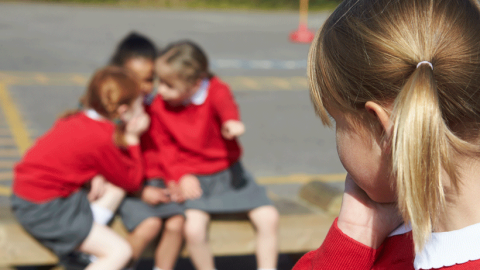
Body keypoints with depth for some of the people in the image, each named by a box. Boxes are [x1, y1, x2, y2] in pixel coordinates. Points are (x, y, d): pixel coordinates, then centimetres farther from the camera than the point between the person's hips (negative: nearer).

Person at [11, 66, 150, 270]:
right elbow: (133, 182, -7)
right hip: (45, 210, -9)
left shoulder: (78, 118, 1)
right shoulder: (102, 139, -21)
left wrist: (97, 177, 1)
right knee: (120, 251, -8)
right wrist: (133, 139, -2)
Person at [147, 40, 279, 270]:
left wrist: (231, 121, -63)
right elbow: (163, 146, 0)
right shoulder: (159, 107, -7)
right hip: (193, 179, 0)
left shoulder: (215, 90, -14)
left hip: (229, 173, 1)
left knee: (269, 217, -10)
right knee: (193, 228, -26)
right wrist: (181, 176, -16)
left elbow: (225, 103, -39)